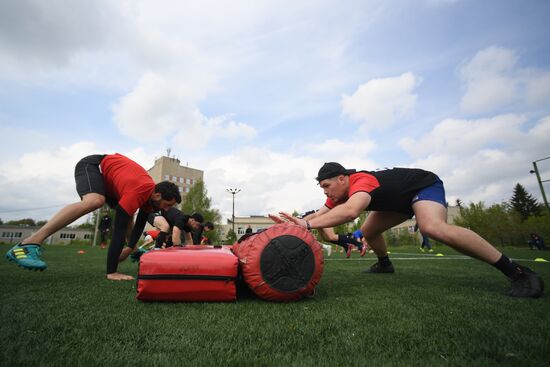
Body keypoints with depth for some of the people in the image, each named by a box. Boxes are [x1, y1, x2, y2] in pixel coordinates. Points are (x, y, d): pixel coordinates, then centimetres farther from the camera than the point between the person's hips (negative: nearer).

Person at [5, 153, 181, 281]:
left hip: (108, 177, 9)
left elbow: (139, 225, 1)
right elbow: (119, 231, -40)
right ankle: (28, 244, -40)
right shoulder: (137, 193, -38)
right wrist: (111, 272, -37)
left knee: (126, 217, 8)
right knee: (94, 201, -39)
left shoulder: (151, 195, -12)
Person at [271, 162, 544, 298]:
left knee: (433, 227, -36)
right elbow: (319, 215, -10)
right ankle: (384, 265, 31)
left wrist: (307, 224, -56)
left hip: (425, 184, -9)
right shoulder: (339, 192, -9)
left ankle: (518, 272, -22)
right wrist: (296, 222, -25)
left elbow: (350, 212, -57)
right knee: (368, 232, 2)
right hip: (401, 199, 9)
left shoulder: (361, 181, -37)